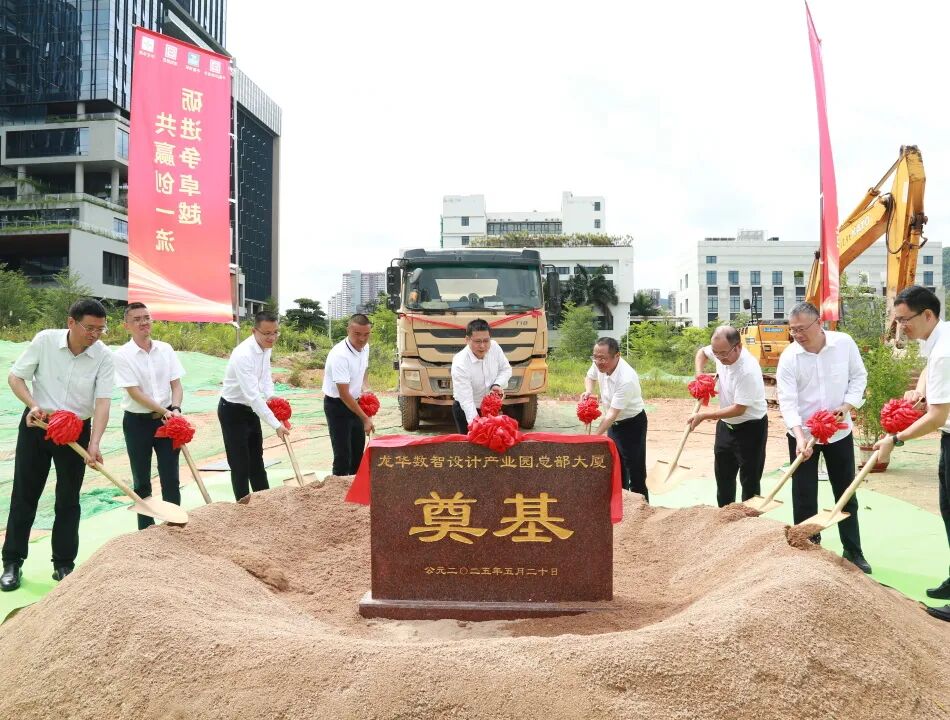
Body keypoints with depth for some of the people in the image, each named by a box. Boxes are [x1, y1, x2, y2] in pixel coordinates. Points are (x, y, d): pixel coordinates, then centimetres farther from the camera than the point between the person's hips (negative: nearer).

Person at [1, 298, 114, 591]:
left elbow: (102, 402, -18)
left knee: (68, 500, 6)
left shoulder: (104, 357, -14)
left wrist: (94, 443, -30)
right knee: (24, 495, 6)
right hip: (36, 425, 0)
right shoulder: (45, 340, -13)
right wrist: (32, 405, -20)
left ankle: (64, 564, 16)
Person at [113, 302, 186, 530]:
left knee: (171, 478, 5)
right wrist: (164, 411, -20)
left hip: (167, 419, 3)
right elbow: (135, 392, -15)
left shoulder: (166, 349, 1)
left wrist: (175, 409, -16)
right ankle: (146, 528, 22)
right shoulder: (122, 355, -10)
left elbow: (176, 384, 2)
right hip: (137, 422, -2)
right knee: (141, 480, 10)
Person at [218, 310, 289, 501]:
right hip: (232, 411, -8)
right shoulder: (243, 355, -32)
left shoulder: (266, 347, -5)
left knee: (256, 459, 16)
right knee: (240, 464, -1)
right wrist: (276, 425, -34)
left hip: (251, 409, 8)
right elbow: (253, 396, -35)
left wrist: (271, 397, -11)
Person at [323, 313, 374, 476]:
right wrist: (365, 418, -25)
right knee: (342, 454, -6)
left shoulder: (365, 347, -5)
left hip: (355, 403, 8)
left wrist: (365, 387, -1)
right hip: (337, 406, -8)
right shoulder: (340, 355, -30)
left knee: (358, 449, 17)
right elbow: (344, 394, -28)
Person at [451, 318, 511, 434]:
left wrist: (498, 384, -17)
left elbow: (506, 369, 3)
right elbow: (466, 400, -34)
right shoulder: (460, 364, -31)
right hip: (466, 410, -5)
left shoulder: (494, 347, -15)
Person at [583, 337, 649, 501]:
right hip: (614, 423, 8)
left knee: (635, 471, -4)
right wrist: (588, 391, -12)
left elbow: (613, 413, -33)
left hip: (632, 424, -8)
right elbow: (590, 377, 10)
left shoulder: (626, 379, -35)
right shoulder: (599, 364, -14)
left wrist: (595, 436, -36)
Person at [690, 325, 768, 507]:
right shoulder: (721, 351, -10)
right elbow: (701, 352, 15)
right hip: (726, 424, 8)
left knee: (749, 480, 1)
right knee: (723, 475, 18)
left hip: (750, 427, -8)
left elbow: (738, 409, -29)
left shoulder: (748, 370, -32)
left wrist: (704, 415, -22)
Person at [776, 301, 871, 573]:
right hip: (802, 434, -1)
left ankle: (853, 551, 25)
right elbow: (787, 402, -21)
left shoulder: (844, 343, -12)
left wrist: (847, 405, -15)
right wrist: (800, 436, -33)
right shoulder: (789, 357, -17)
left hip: (839, 431, 2)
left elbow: (858, 376, 1)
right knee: (804, 496, 4)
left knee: (846, 492, 11)